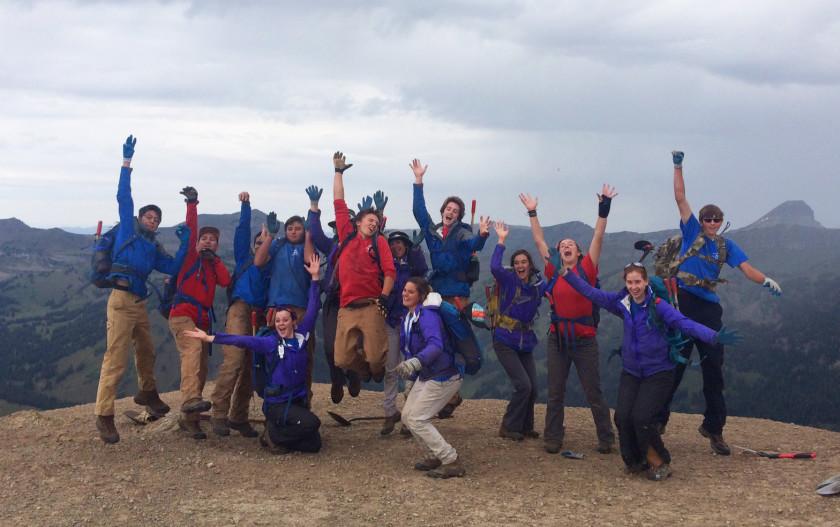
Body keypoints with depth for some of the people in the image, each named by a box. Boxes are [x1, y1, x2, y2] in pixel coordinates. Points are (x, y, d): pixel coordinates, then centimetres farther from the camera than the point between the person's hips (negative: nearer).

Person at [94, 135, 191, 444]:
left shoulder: (154, 249, 21)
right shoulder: (128, 228, 5)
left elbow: (173, 268, 13)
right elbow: (123, 197, -3)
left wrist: (185, 245, 3)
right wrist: (126, 163, -9)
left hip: (139, 303, 7)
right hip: (122, 301, -7)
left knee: (146, 353, 21)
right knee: (116, 359, -11)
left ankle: (147, 394, 44)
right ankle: (104, 416, -10)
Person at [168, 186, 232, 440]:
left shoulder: (214, 264, 24)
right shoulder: (191, 256, 10)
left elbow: (225, 281, 3)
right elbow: (190, 229, -5)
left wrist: (215, 259, 3)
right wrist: (192, 204, -13)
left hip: (203, 319, 7)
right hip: (182, 314, -6)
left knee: (201, 369, 5)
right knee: (193, 348, -34)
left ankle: (189, 418, 16)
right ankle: (190, 399, -51)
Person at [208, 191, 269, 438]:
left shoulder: (272, 269, 26)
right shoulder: (245, 260, 20)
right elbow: (242, 232, 12)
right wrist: (245, 206, 5)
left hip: (260, 317, 3)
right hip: (240, 309, -3)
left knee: (250, 369, -1)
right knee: (234, 360, -21)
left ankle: (238, 417, 7)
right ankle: (218, 413, -21)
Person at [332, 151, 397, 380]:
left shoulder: (379, 241, 11)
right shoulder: (347, 235, 14)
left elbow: (390, 270, 1)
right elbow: (339, 203, 17)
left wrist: (384, 296, -12)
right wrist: (338, 172, 19)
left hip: (371, 307, -2)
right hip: (347, 308, 2)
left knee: (376, 358, -8)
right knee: (342, 359, -5)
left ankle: (376, 369, 29)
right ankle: (364, 367, 29)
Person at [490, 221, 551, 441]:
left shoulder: (538, 284, 7)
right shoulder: (509, 280, -8)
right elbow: (494, 267, -27)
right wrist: (501, 241, -23)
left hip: (526, 342, 5)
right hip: (505, 341, -5)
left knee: (533, 388, 2)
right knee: (523, 385, -14)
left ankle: (525, 427, 23)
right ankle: (508, 427, 3)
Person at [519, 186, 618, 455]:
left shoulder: (586, 269, -1)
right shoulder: (553, 271, 4)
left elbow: (598, 237, -5)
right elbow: (539, 240, 8)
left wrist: (603, 209, -11)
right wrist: (532, 213, 8)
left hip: (585, 339, -3)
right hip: (557, 338, 3)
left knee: (594, 393, 4)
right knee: (555, 393, 9)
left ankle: (606, 438, 16)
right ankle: (553, 438, 20)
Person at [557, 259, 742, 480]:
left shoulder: (658, 306, -14)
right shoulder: (622, 303, 0)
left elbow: (686, 324, -25)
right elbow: (591, 292, 5)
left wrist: (715, 337, -40)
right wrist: (563, 271, 1)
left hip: (658, 373, -4)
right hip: (631, 372, 4)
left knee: (641, 417, -19)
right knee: (622, 416, -13)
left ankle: (660, 464, 6)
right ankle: (636, 461, 13)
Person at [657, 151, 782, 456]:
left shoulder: (726, 245, 7)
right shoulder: (692, 231, 1)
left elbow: (748, 270, -4)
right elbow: (680, 198, -5)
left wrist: (766, 281, -24)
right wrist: (678, 167, -11)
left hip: (709, 307, 3)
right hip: (684, 303, -2)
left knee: (713, 366, 2)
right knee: (675, 363, 2)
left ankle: (713, 427, 12)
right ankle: (659, 417, 15)